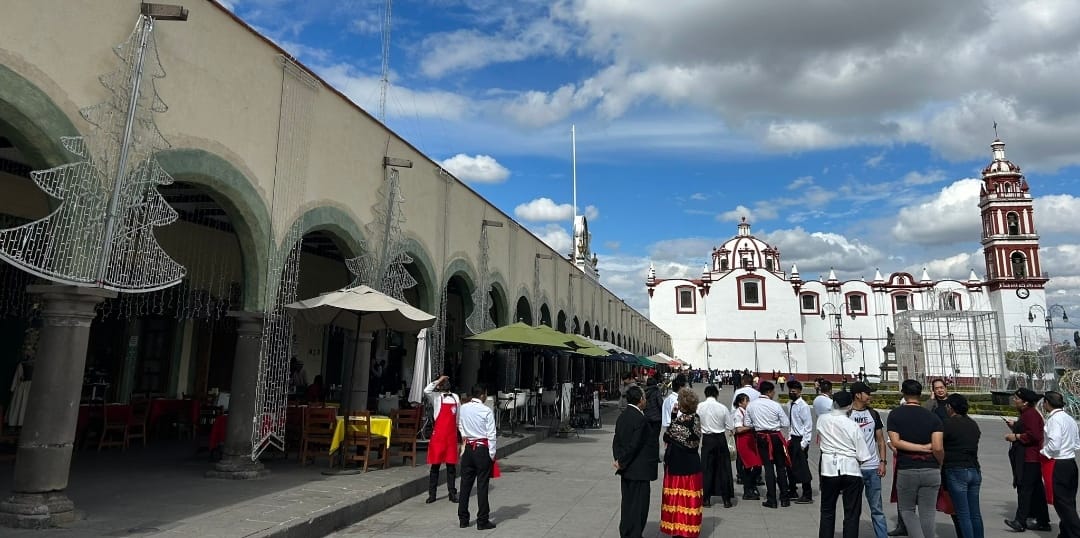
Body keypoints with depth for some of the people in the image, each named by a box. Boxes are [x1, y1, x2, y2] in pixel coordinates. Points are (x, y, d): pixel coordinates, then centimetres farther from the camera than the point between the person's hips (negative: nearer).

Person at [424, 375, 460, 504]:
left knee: (451, 465, 7)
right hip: (438, 434, -3)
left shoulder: (456, 397, 12)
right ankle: (432, 494, 10)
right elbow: (426, 390, -22)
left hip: (452, 435, 3)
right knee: (435, 464, 2)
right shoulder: (436, 397, -1)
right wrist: (438, 380, -13)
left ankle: (452, 493, 14)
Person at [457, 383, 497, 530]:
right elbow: (491, 434, -12)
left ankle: (463, 519, 20)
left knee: (465, 484, 12)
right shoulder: (487, 411, -13)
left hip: (468, 448, 5)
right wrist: (492, 454, -5)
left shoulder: (462, 408, 1)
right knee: (482, 486, 2)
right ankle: (482, 521, 8)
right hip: (482, 449, -5)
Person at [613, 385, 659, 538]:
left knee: (627, 501, 18)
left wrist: (618, 459, 2)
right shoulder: (640, 419, -22)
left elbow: (616, 441, 8)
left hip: (626, 469, 9)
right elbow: (634, 445, -22)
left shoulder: (622, 416, 6)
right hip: (639, 469, -9)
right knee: (638, 504, 2)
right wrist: (622, 462, -12)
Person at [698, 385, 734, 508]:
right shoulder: (722, 408, -10)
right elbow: (729, 426, -2)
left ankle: (706, 499, 13)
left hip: (707, 439, 0)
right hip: (721, 439, 0)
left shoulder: (699, 407, -10)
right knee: (724, 469, 9)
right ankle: (726, 499, 14)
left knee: (706, 468, 9)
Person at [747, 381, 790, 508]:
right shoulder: (775, 406, -14)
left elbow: (748, 424, 2)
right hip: (776, 437, -2)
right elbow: (786, 423, -7)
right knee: (781, 467, 12)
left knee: (768, 467, 8)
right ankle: (784, 498, 18)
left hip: (761, 437, 2)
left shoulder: (751, 405, -5)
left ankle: (771, 500, 9)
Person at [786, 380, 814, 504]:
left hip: (801, 440, -8)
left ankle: (807, 495, 9)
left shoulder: (803, 406, -15)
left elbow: (808, 425, -15)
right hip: (792, 438, 8)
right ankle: (792, 491, 29)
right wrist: (789, 437, 9)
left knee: (802, 467, -2)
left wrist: (804, 443, -16)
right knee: (791, 466, 15)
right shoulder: (789, 405, 7)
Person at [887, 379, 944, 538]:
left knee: (907, 511, 14)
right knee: (927, 514, 11)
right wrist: (940, 465, 8)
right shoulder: (932, 416, -1)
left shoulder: (895, 415, -1)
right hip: (931, 471, 1)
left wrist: (922, 447, -8)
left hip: (906, 471, -1)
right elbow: (938, 448, -9)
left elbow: (895, 442, -12)